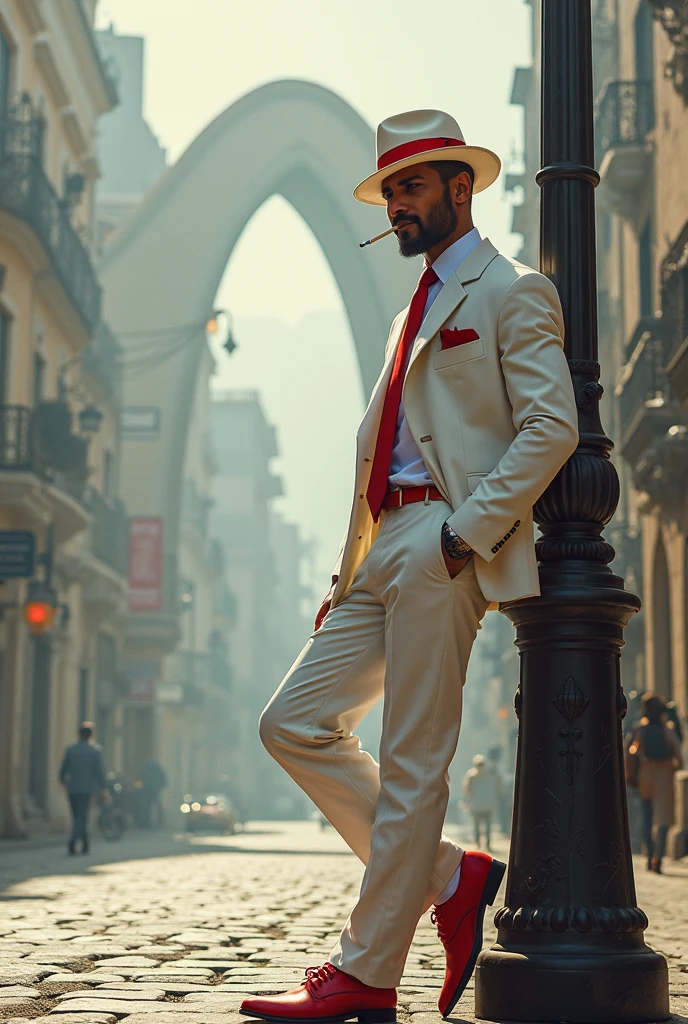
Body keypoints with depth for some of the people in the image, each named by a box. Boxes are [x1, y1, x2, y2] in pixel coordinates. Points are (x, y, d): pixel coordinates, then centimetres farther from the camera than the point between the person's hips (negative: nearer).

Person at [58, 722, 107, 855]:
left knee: (78, 817, 13)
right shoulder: (96, 750, -4)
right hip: (87, 788, -3)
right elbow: (100, 771, -5)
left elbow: (63, 770, 6)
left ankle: (85, 845, 19)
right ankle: (73, 840, -25)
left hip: (72, 788, 3)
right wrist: (102, 789, 2)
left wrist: (64, 782, 25)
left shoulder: (70, 749, 3)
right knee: (82, 817, -4)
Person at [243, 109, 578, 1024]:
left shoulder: (511, 292, 2)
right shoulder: (418, 310, 27)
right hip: (384, 552, 9)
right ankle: (449, 877, 11)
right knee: (295, 723, 3)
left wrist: (466, 531, -18)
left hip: (443, 548, -9)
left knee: (411, 761, -7)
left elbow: (553, 426, -11)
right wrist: (348, 572, 16)